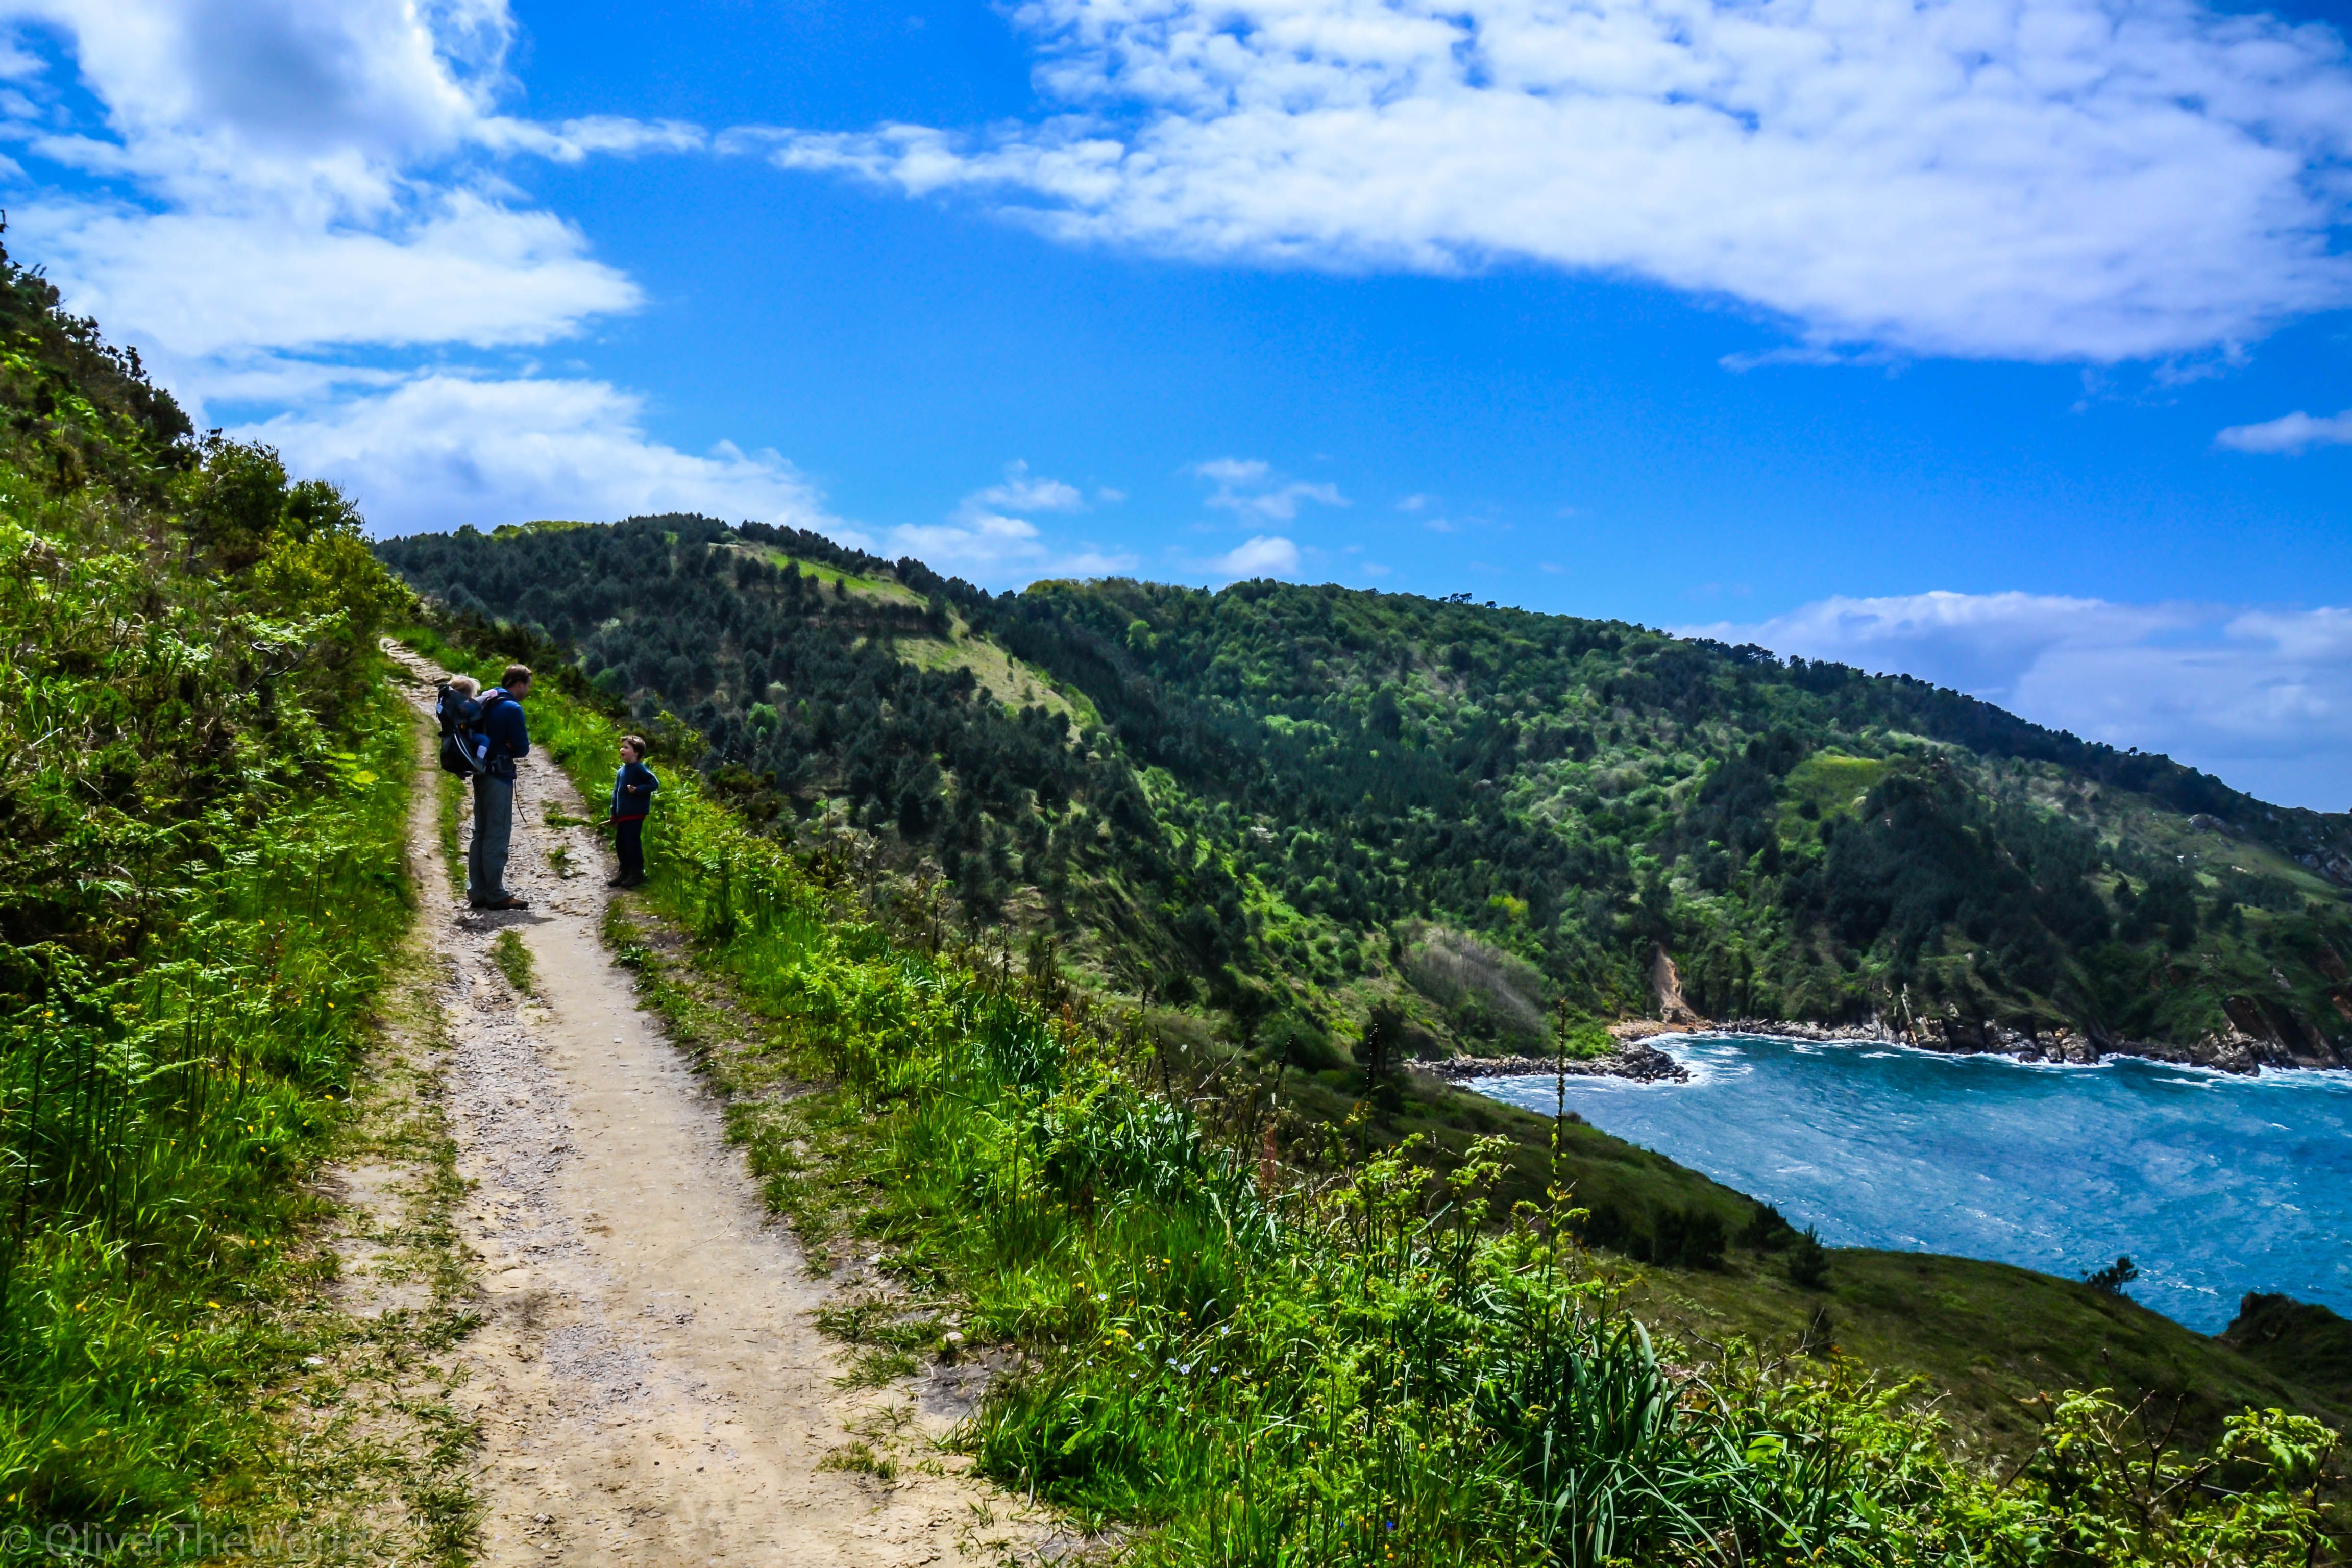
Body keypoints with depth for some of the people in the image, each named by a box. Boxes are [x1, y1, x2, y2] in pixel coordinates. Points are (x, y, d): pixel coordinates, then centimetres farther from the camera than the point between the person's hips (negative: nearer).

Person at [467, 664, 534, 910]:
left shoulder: (484, 702, 13)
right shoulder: (512, 709, -14)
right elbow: (523, 749, -11)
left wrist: (501, 748, 9)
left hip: (481, 775, 9)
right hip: (499, 777, -9)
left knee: (481, 834, 12)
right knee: (498, 836, -6)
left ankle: (477, 892, 15)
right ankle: (496, 896, -4)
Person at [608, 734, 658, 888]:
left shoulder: (639, 769, -11)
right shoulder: (622, 771, 14)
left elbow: (655, 783, -16)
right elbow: (616, 792, 19)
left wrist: (638, 790, -24)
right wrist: (614, 812, 17)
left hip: (635, 814, -9)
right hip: (622, 814, 9)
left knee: (632, 842, -8)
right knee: (620, 843, 12)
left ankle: (638, 873, 1)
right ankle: (625, 873, 21)